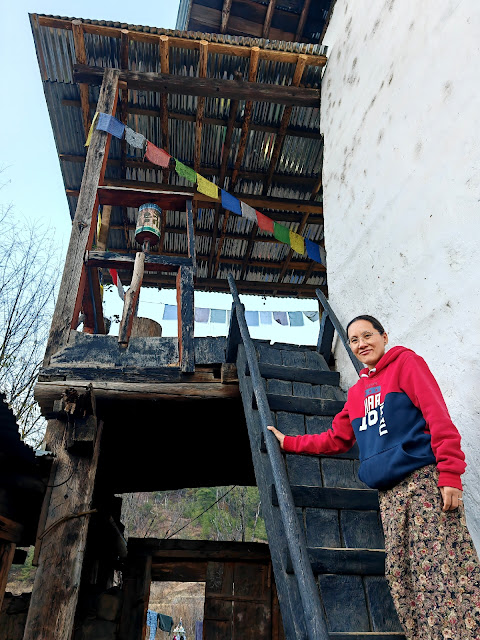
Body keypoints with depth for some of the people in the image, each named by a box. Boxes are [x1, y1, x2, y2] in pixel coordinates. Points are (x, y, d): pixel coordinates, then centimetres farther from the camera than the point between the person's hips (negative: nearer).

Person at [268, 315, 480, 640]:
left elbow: (438, 416, -6)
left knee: (444, 571, -11)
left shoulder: (405, 362, 4)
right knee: (400, 576, 1)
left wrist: (450, 474, -15)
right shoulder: (357, 392, 21)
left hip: (425, 478, -6)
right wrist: (288, 442, 28)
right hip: (390, 492, 6)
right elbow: (336, 440, 27)